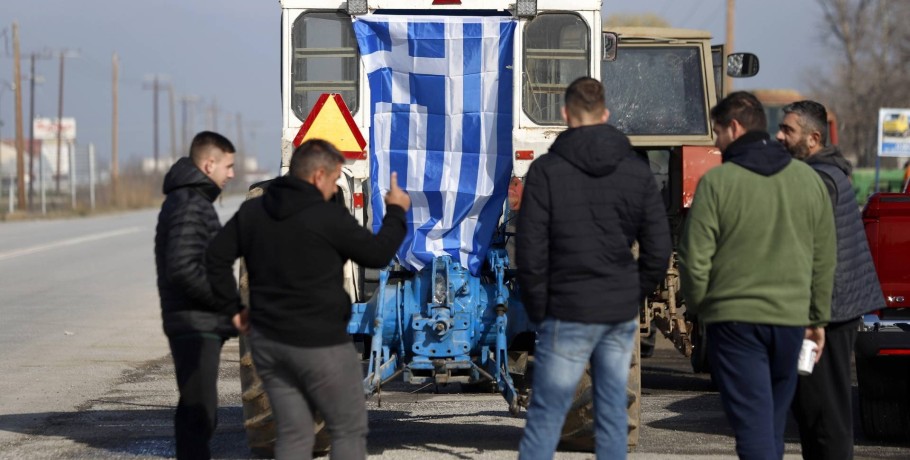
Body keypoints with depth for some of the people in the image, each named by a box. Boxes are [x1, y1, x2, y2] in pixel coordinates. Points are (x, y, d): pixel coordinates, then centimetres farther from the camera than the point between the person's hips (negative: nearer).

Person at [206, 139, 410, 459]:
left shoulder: (252, 211, 5)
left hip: (266, 341, 6)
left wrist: (233, 306, 11)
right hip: (319, 344, -6)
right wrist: (396, 212, 11)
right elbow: (377, 254, -5)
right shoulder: (328, 216, -14)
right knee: (349, 430, 6)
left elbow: (216, 257, 5)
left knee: (294, 433, 11)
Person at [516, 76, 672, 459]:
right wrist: (633, 295, 13)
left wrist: (538, 310, 1)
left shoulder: (546, 170, -8)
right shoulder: (637, 171, 4)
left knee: (545, 418, -1)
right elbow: (658, 251, 3)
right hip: (622, 315, 4)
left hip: (568, 314, -4)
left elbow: (531, 252, -10)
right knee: (613, 416, 9)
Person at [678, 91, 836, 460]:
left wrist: (696, 306, 8)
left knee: (753, 426, -5)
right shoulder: (808, 179, 6)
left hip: (734, 319, -5)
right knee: (773, 425, 17)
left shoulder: (716, 182, -9)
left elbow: (695, 260, -10)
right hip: (790, 319, 5)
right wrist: (818, 319, 18)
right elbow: (824, 260, 10)